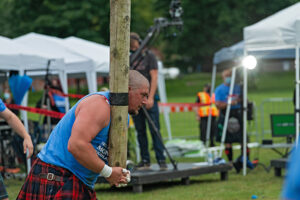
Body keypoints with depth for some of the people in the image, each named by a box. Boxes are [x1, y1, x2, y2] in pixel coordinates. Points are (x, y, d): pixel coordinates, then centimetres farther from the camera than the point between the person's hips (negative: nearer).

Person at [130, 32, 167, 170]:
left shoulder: (149, 56, 0)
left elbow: (154, 77, -6)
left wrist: (150, 98, -15)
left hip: (148, 99, -5)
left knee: (154, 130, -8)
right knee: (140, 131, 4)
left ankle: (161, 160, -8)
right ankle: (145, 160, 8)